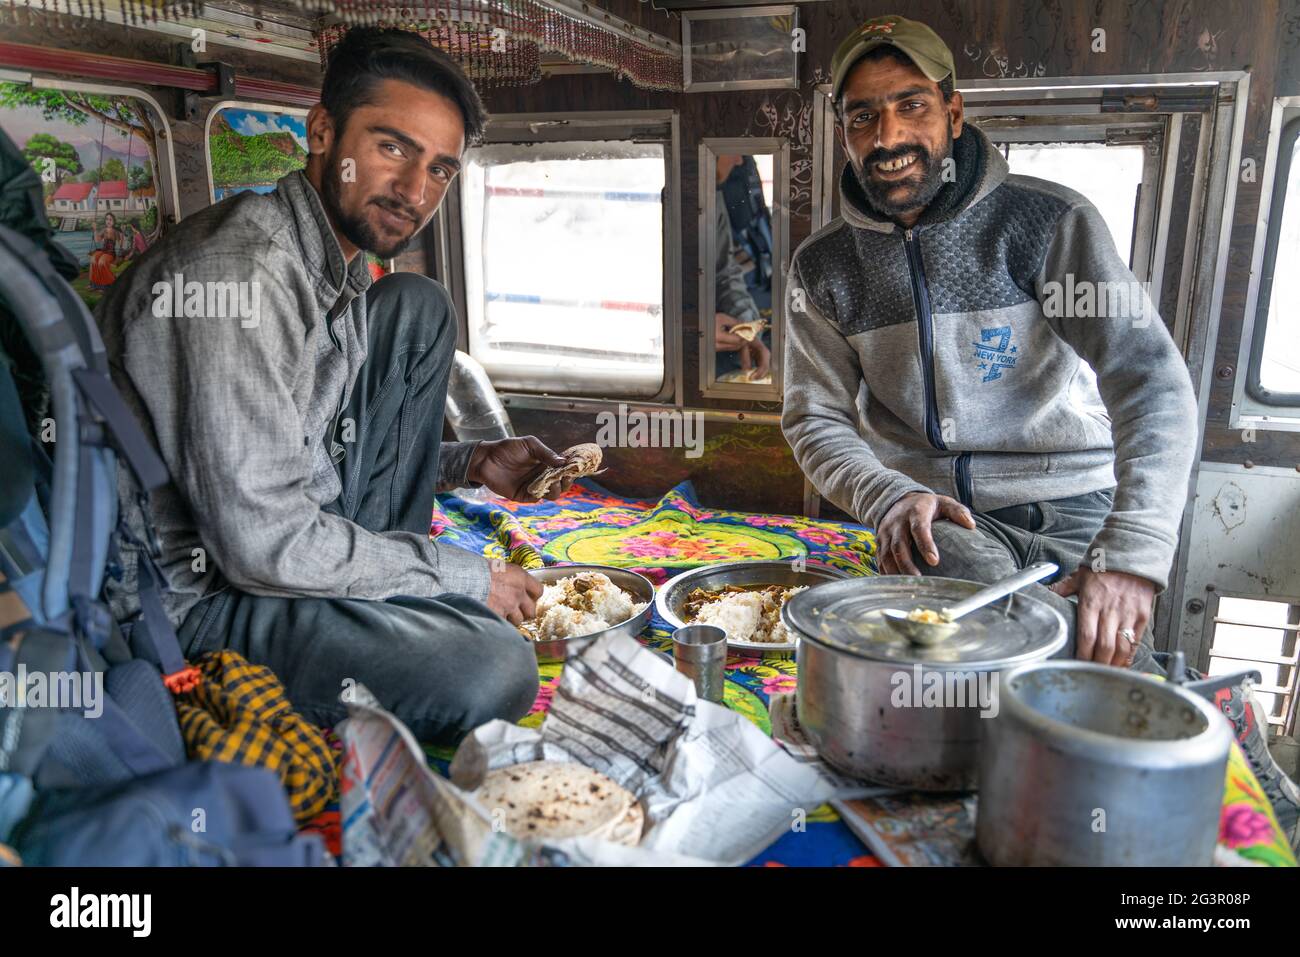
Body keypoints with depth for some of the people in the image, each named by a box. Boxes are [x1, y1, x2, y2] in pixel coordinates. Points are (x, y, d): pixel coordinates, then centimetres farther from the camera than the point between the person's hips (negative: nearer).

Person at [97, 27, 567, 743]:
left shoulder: (342, 267, 6)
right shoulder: (243, 266, -24)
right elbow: (266, 543, -27)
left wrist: (471, 463, 5)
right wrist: (466, 577, -16)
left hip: (291, 534, 9)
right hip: (193, 598, -9)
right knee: (493, 670, -30)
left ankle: (386, 600, 4)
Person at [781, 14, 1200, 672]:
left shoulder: (1049, 221, -4)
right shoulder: (822, 267, 6)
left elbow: (1150, 377, -13)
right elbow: (816, 419, 5)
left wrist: (1133, 551, -29)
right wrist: (890, 498, -18)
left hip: (1068, 508, -1)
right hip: (932, 516, 2)